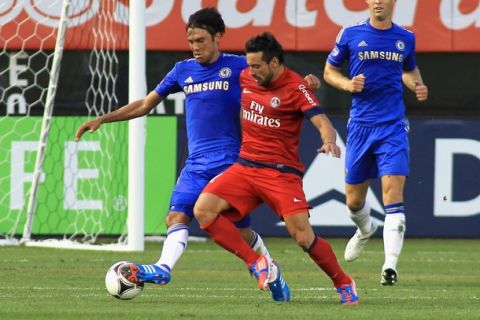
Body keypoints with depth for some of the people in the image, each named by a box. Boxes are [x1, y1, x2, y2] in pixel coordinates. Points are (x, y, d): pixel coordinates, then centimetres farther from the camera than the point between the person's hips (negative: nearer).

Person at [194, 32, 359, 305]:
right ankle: (257, 263, -5)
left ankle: (344, 285, 7)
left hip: (282, 172, -6)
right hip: (245, 167, 6)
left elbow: (321, 121, -20)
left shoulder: (295, 87, -10)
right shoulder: (245, 78, 7)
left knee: (303, 236, -16)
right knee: (203, 210, -15)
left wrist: (329, 142, -41)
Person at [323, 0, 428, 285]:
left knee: (393, 194, -16)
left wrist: (417, 85, 2)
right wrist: (347, 84, -11)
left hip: (393, 126, -1)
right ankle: (365, 229, 46)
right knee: (353, 200, 10)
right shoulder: (350, 35, 0)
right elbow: (329, 71, 9)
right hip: (360, 125, 1)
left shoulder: (406, 38, 5)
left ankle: (390, 264, -20)